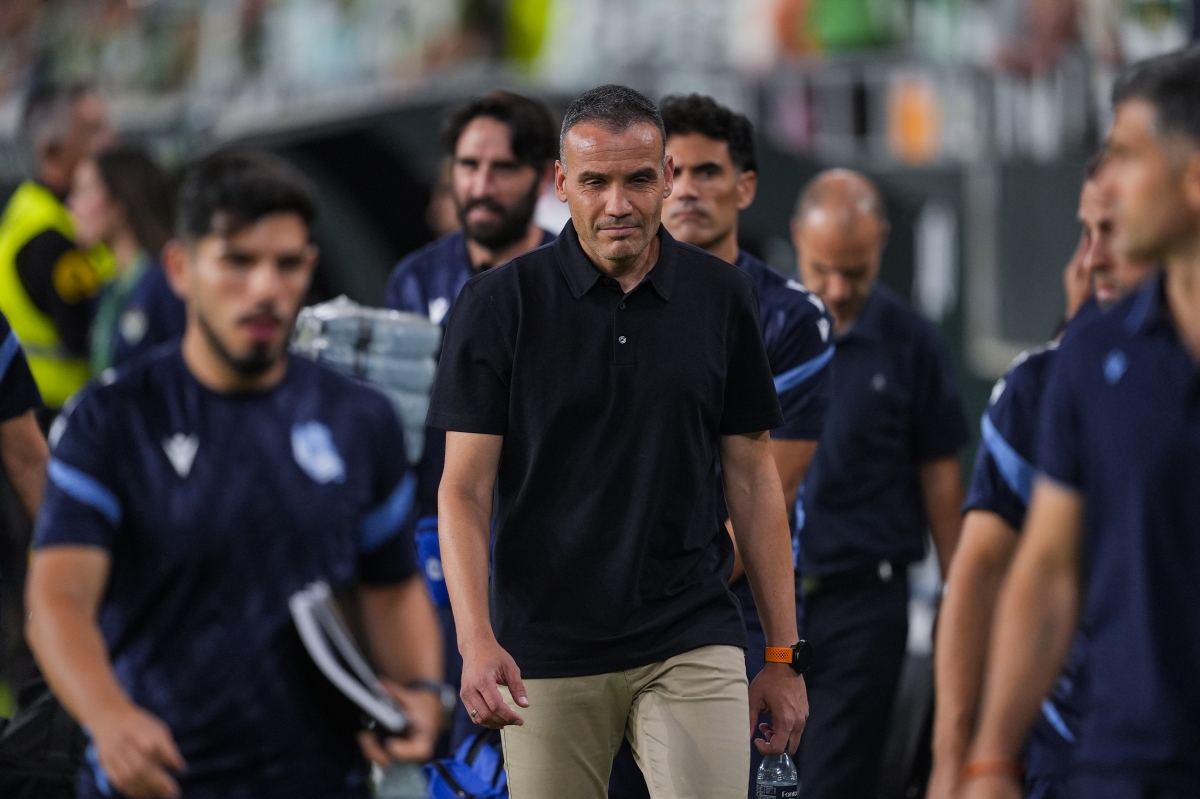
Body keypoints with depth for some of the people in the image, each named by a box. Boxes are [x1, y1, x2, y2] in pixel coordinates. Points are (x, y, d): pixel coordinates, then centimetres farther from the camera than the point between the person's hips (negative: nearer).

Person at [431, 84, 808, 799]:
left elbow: (753, 477, 8)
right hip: (548, 658, -1)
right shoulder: (501, 303, -4)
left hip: (692, 642, 1)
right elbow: (465, 487, -6)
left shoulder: (723, 297, 3)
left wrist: (785, 654, 5)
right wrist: (477, 640, -21)